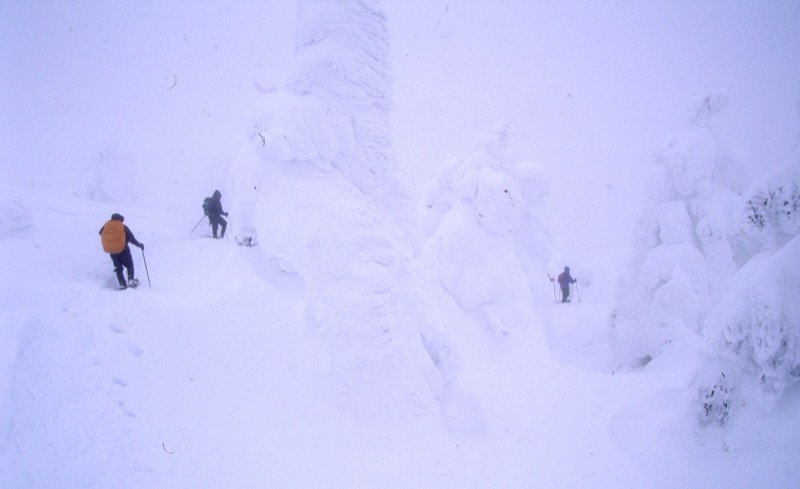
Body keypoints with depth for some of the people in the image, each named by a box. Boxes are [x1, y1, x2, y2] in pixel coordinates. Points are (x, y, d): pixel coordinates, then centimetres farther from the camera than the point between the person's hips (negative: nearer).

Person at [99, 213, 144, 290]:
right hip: (123, 250, -3)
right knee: (129, 265, 13)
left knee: (118, 268, 14)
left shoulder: (105, 226, 2)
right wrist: (139, 245, 6)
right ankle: (131, 280, -4)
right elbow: (131, 238, -6)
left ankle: (122, 284, 4)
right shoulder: (123, 227, -7)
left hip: (112, 252, 3)